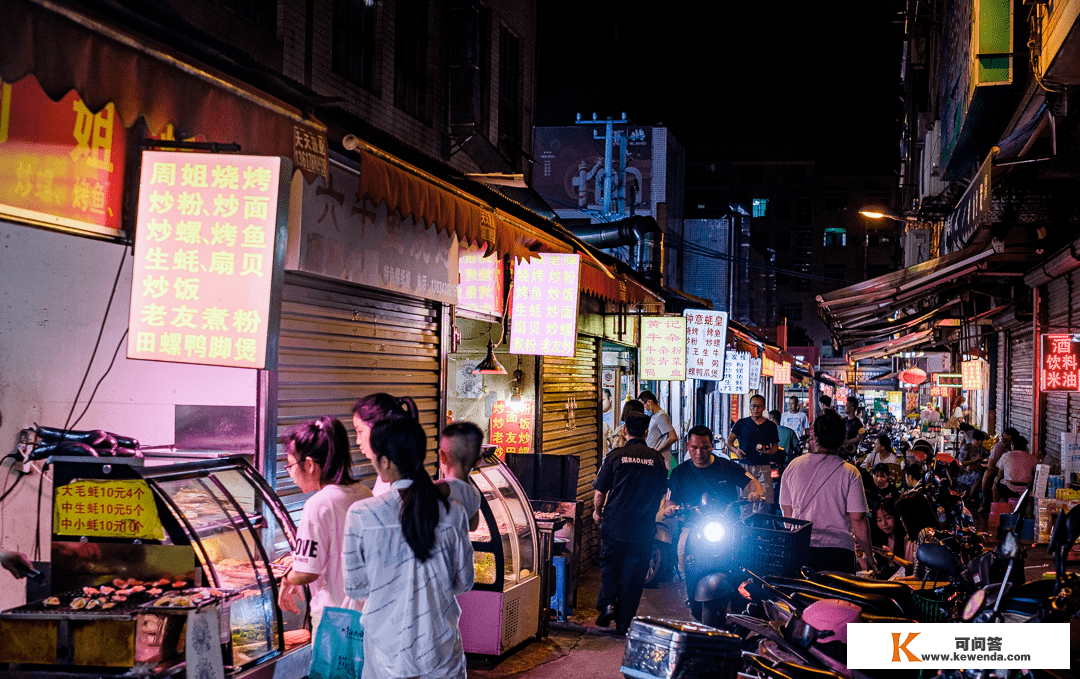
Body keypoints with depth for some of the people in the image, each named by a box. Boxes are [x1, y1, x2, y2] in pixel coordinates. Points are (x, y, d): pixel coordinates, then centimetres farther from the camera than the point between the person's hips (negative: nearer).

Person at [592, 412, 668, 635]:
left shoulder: (615, 456, -6)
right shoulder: (656, 458, 0)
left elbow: (599, 492, -3)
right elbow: (661, 492, 12)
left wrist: (597, 512, 16)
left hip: (614, 525, -1)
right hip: (644, 528, 1)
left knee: (610, 565, 16)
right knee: (634, 574, 8)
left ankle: (607, 604, -4)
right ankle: (623, 623, 11)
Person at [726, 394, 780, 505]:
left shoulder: (770, 425, 12)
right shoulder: (741, 423, 10)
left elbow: (775, 447, 15)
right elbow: (729, 442, 10)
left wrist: (767, 451, -8)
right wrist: (736, 450, -11)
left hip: (763, 467, 0)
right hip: (745, 466, 0)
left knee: (766, 500, -12)